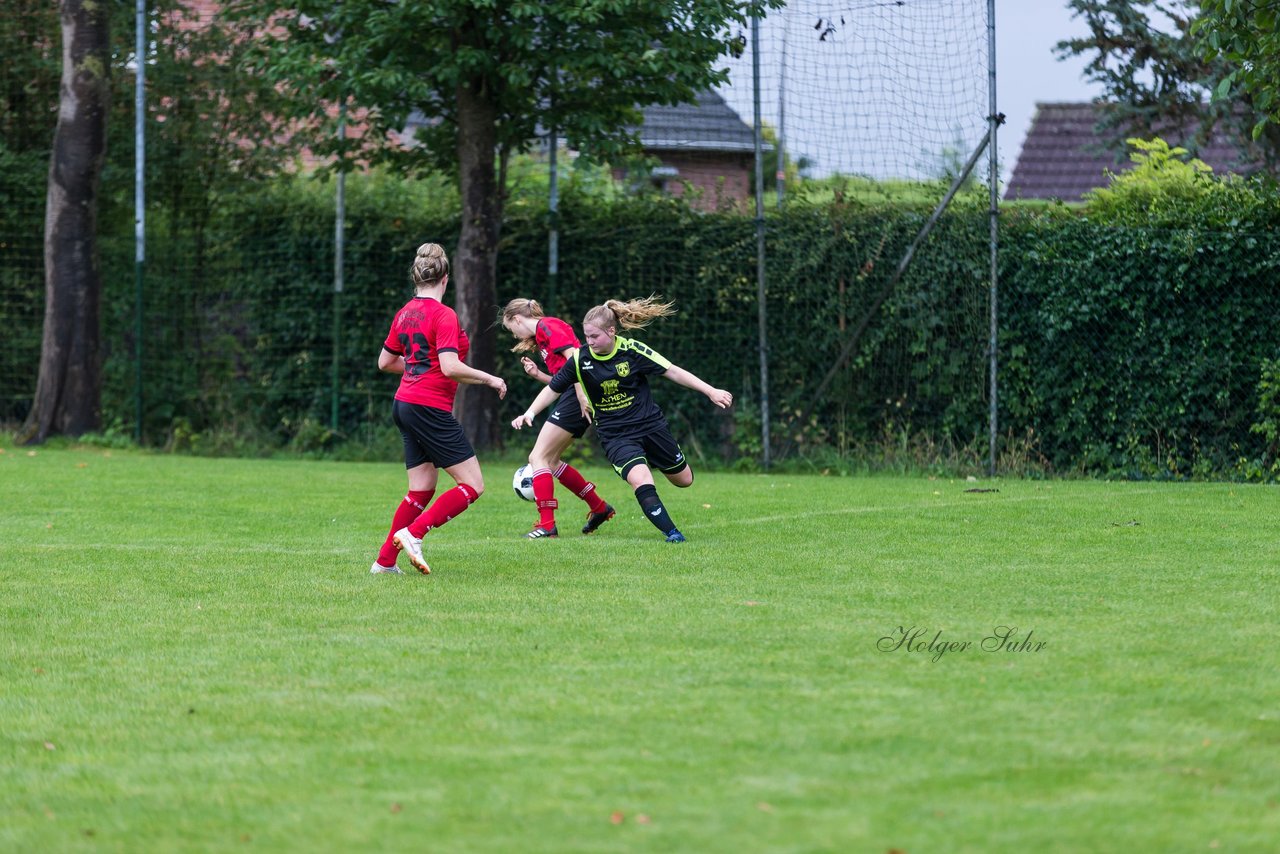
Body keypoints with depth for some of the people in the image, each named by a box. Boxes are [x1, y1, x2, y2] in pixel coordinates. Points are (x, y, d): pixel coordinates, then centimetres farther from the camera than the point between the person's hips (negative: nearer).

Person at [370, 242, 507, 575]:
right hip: (430, 407, -9)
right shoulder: (444, 315, -13)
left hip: (405, 404, 9)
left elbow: (385, 361, 19)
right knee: (473, 485, -5)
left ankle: (385, 560, 11)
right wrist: (489, 379, -9)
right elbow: (450, 367, -22)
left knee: (422, 490, 15)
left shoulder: (405, 313, 11)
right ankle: (413, 534, -16)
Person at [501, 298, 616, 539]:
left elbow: (574, 356, -18)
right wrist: (538, 375, 7)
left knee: (538, 457, -8)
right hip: (572, 399, 10)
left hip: (576, 398, -10)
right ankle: (599, 507, 24)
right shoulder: (540, 338, 23)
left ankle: (547, 525, -13)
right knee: (550, 461, 17)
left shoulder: (546, 326, -6)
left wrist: (582, 396, -23)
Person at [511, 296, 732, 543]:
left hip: (650, 424, 1)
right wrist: (529, 413, -8)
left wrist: (711, 392, -10)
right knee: (641, 482, -27)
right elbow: (553, 389, 3)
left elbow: (672, 371, -8)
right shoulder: (580, 359, -10)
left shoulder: (632, 350, -13)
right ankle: (670, 532, -16)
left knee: (684, 479, 13)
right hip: (615, 436, -1)